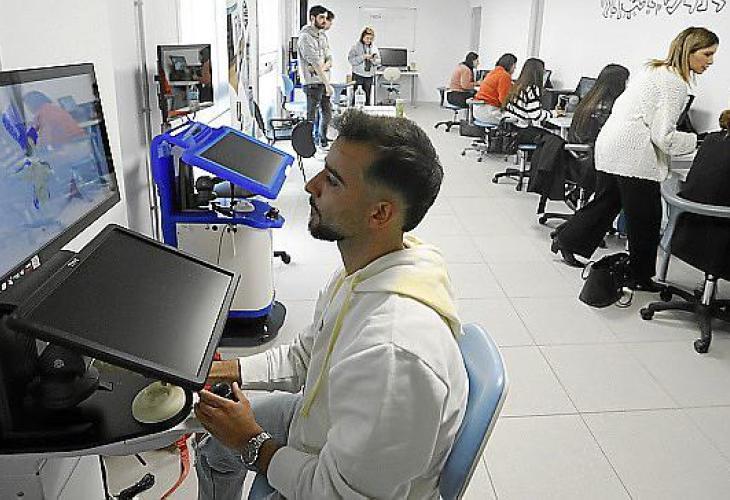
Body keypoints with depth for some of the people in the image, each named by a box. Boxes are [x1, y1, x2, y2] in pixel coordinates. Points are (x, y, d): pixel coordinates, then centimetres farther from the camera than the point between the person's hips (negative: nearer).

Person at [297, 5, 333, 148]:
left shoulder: (320, 36, 16)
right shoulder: (305, 37, -12)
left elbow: (328, 60, 16)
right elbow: (315, 63, -19)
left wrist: (322, 66, -6)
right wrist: (328, 84, -21)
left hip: (322, 82, 9)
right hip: (312, 83, -9)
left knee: (328, 113, 14)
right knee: (311, 117, -5)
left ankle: (323, 142, 29)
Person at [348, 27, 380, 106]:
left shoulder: (374, 47, 12)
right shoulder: (356, 46, -2)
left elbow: (378, 61, 15)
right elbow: (351, 59, -10)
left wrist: (374, 60, -8)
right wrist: (363, 57, -17)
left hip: (369, 76, 4)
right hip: (358, 75, -4)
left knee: (367, 97, 6)